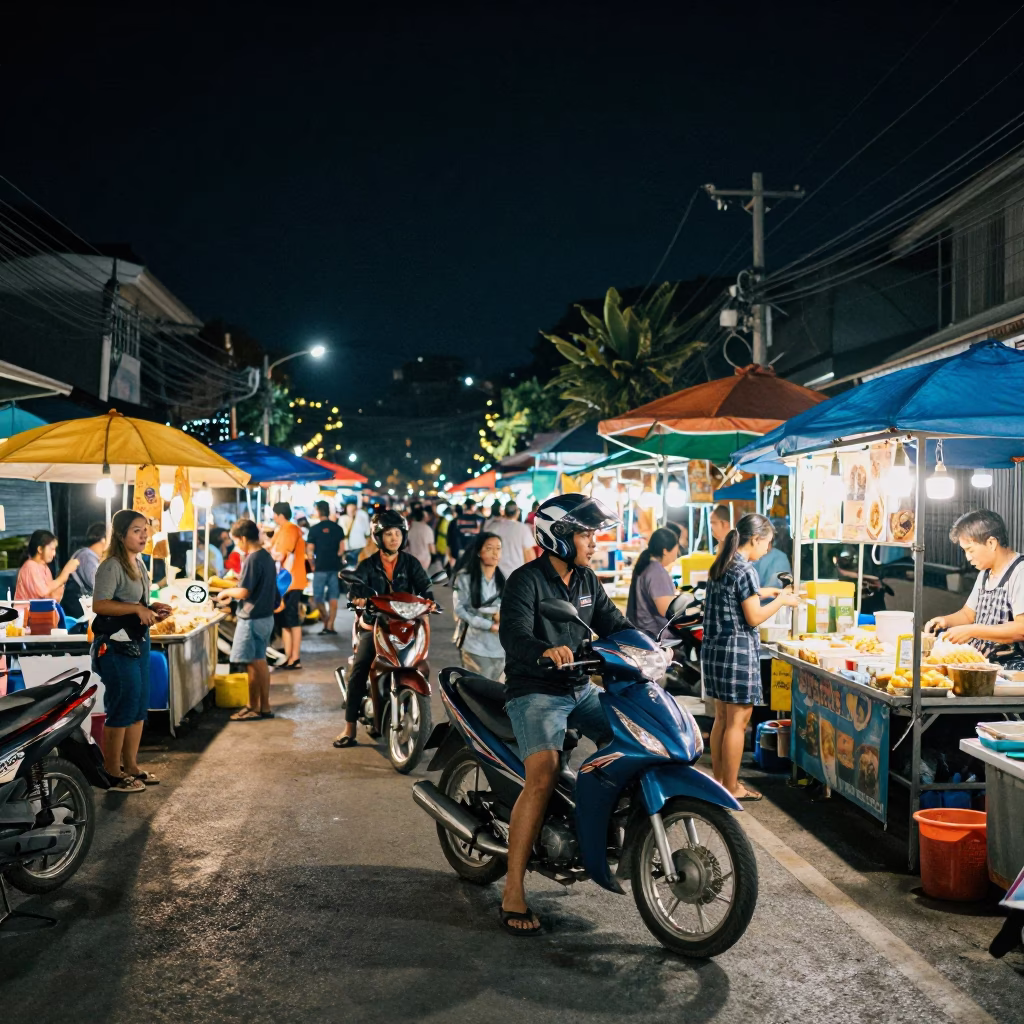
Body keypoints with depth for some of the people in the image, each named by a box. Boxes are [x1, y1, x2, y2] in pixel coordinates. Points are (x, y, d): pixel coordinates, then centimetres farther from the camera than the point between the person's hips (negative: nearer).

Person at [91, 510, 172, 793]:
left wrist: (153, 609, 6)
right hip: (116, 646, -9)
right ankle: (112, 773, 6)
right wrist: (138, 609, -25)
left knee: (139, 707, 12)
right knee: (122, 707, -5)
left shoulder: (139, 563, 14)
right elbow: (99, 604, -25)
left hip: (139, 642, 9)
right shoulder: (111, 566, -15)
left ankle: (130, 766, 23)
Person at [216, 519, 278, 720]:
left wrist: (227, 592, -4)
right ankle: (265, 706, 21)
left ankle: (254, 708, 8)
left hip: (252, 619, -9)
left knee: (252, 664, 0)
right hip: (265, 616, 9)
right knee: (260, 662, 16)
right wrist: (233, 596, 15)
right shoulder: (266, 556, 8)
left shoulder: (252, 559, -19)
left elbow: (244, 592, -21)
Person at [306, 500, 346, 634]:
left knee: (318, 597, 10)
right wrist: (336, 559, 13)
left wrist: (313, 565, 5)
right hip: (335, 567, 3)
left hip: (320, 567, -3)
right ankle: (330, 626, 1)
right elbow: (342, 549, 0)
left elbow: (309, 550, -7)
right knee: (333, 598, 5)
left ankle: (326, 622, 6)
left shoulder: (314, 529, -5)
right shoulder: (337, 528, 4)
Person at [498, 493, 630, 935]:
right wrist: (546, 651, -48)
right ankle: (513, 894, -19)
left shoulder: (586, 580, 12)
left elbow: (613, 623, 10)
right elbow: (513, 632, -28)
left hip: (581, 689, 8)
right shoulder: (526, 580, -12)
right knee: (542, 780, -24)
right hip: (536, 693, -8)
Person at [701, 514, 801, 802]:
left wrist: (762, 592, 24)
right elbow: (753, 618, -14)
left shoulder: (720, 566, 10)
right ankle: (731, 788, 5)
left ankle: (718, 779, 23)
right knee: (737, 722, -1)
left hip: (714, 648, 9)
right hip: (738, 652, -9)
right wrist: (782, 601, -2)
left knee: (722, 718, 16)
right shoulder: (745, 570, -16)